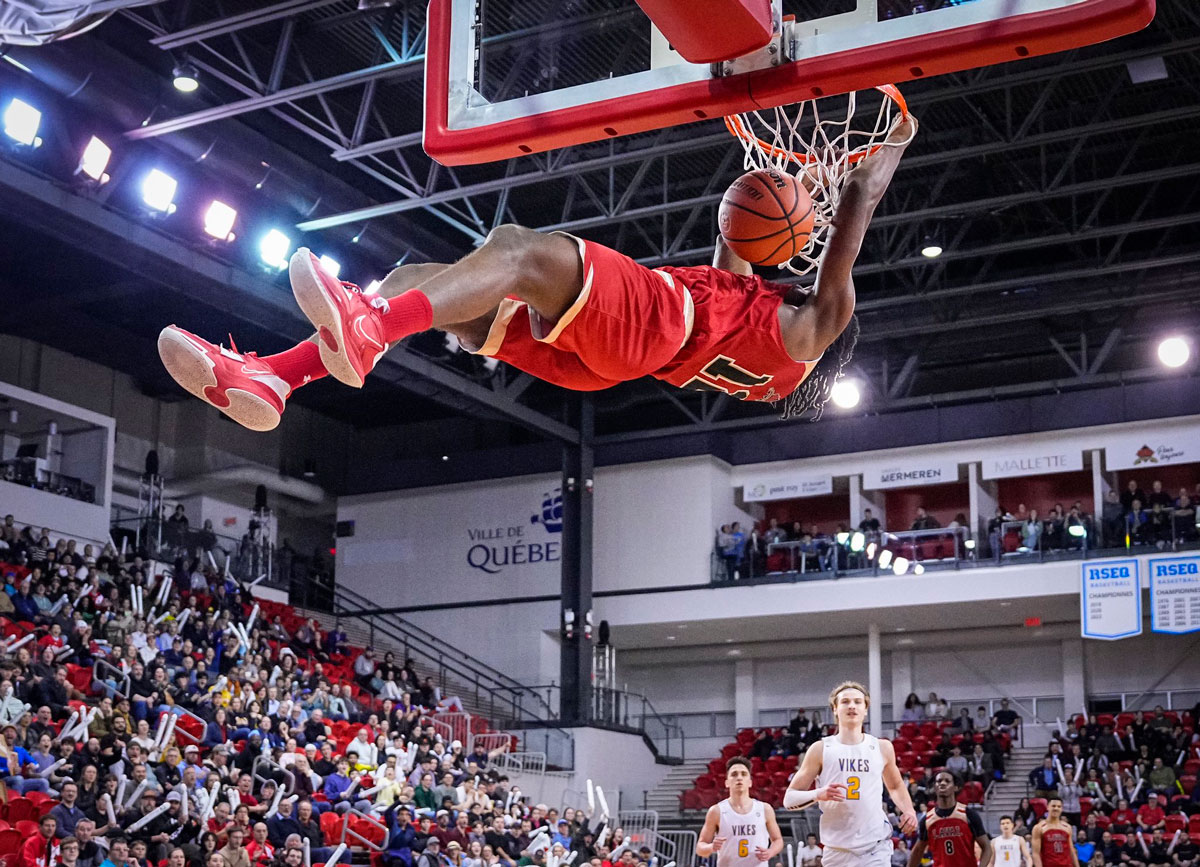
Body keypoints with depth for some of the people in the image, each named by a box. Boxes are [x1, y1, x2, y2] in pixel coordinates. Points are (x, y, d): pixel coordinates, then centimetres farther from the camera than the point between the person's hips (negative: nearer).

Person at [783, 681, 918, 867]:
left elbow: (895, 786, 28)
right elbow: (789, 799, 1)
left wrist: (907, 810, 7)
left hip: (876, 849, 0)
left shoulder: (882, 748, 8)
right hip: (837, 850, 0)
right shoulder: (820, 749, 1)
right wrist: (818, 794, -19)